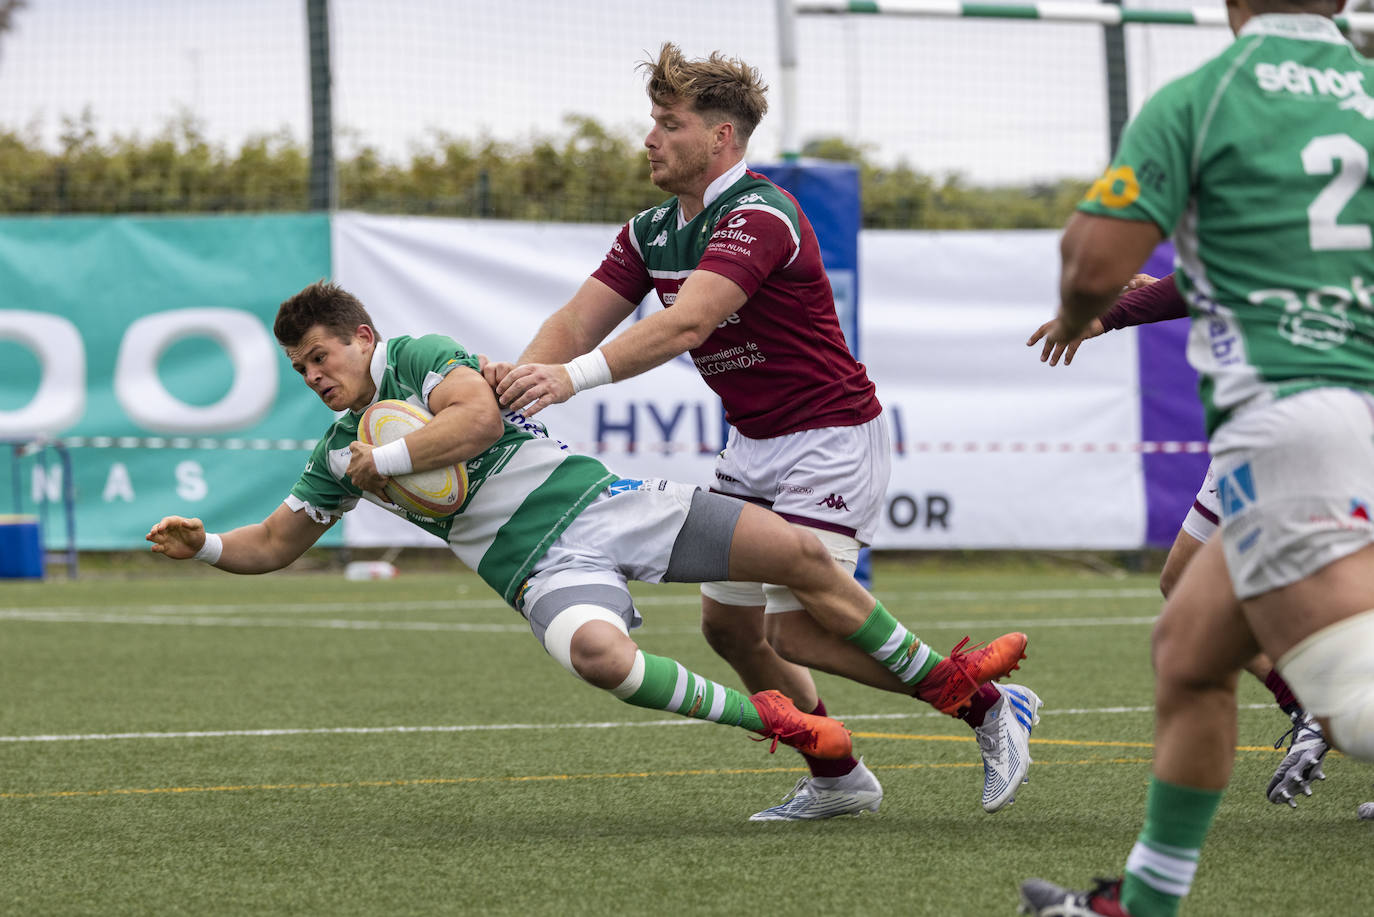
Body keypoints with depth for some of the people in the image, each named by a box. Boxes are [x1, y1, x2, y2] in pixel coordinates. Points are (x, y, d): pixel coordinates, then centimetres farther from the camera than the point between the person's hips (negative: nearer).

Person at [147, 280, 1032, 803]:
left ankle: (942, 679, 10)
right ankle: (768, 718, -20)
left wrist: (386, 461, -13)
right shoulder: (338, 454, 12)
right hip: (544, 568, 1)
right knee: (595, 652, -36)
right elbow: (276, 543, 18)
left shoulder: (420, 355, -1)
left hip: (602, 503, -1)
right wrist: (204, 544, 0)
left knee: (802, 554, -8)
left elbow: (479, 415, -20)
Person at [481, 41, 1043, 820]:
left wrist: (577, 376, -49)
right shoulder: (651, 233, 5)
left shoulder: (759, 218, -24)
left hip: (831, 438, -9)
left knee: (796, 631, -15)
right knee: (729, 624, 8)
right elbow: (577, 323, -4)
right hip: (754, 447, 9)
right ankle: (837, 781, 22)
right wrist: (518, 377, -26)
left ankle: (992, 706, -1)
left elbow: (685, 324, -38)